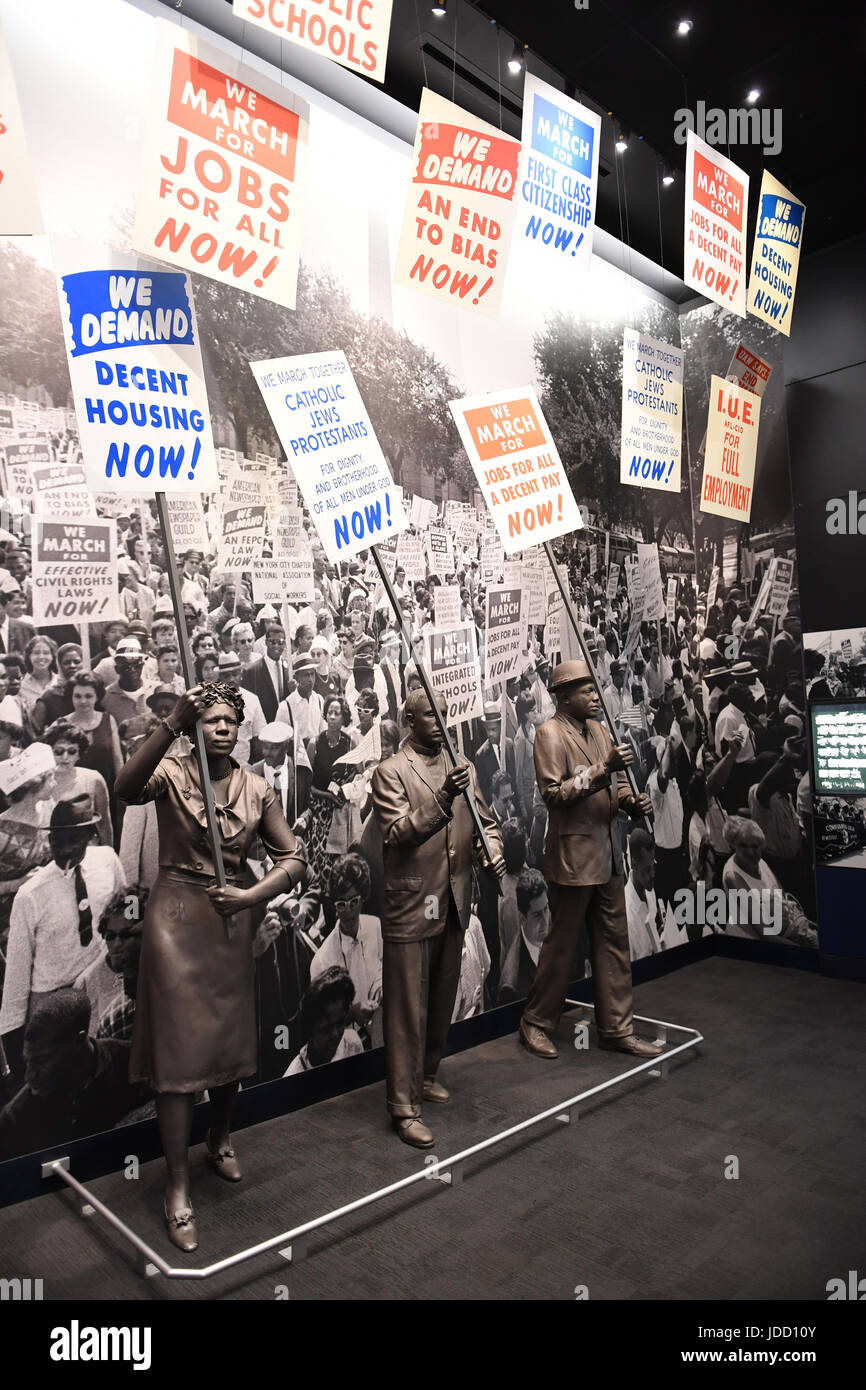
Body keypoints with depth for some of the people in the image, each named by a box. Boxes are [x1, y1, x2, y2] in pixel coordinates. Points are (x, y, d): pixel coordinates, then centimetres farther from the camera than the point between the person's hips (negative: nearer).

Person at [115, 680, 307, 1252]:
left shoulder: (256, 788, 2)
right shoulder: (171, 774, -7)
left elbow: (293, 856, 3)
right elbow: (127, 788, -32)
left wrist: (251, 895, -13)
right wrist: (172, 725, -43)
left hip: (234, 920, 4)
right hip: (177, 919, -4)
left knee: (232, 1039, 15)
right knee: (179, 1046, -1)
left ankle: (220, 1138, 43)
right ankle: (178, 1187, 13)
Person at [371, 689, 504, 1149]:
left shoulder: (462, 767, 10)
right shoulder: (391, 772, -9)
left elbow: (485, 820, 16)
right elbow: (397, 835, -20)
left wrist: (493, 850, -6)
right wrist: (443, 798, -32)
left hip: (454, 903, 7)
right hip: (410, 905, -6)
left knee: (442, 1000, 20)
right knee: (408, 1008, 1)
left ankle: (426, 1075, 39)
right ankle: (404, 1106, 12)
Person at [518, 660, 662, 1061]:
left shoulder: (598, 729, 13)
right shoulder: (550, 733, -12)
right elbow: (553, 793, -21)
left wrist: (632, 801, -2)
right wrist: (603, 768, -27)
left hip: (605, 854, 8)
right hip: (572, 854, -8)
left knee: (614, 942, 13)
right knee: (562, 943, 3)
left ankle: (617, 1028, 25)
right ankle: (535, 1023, 21)